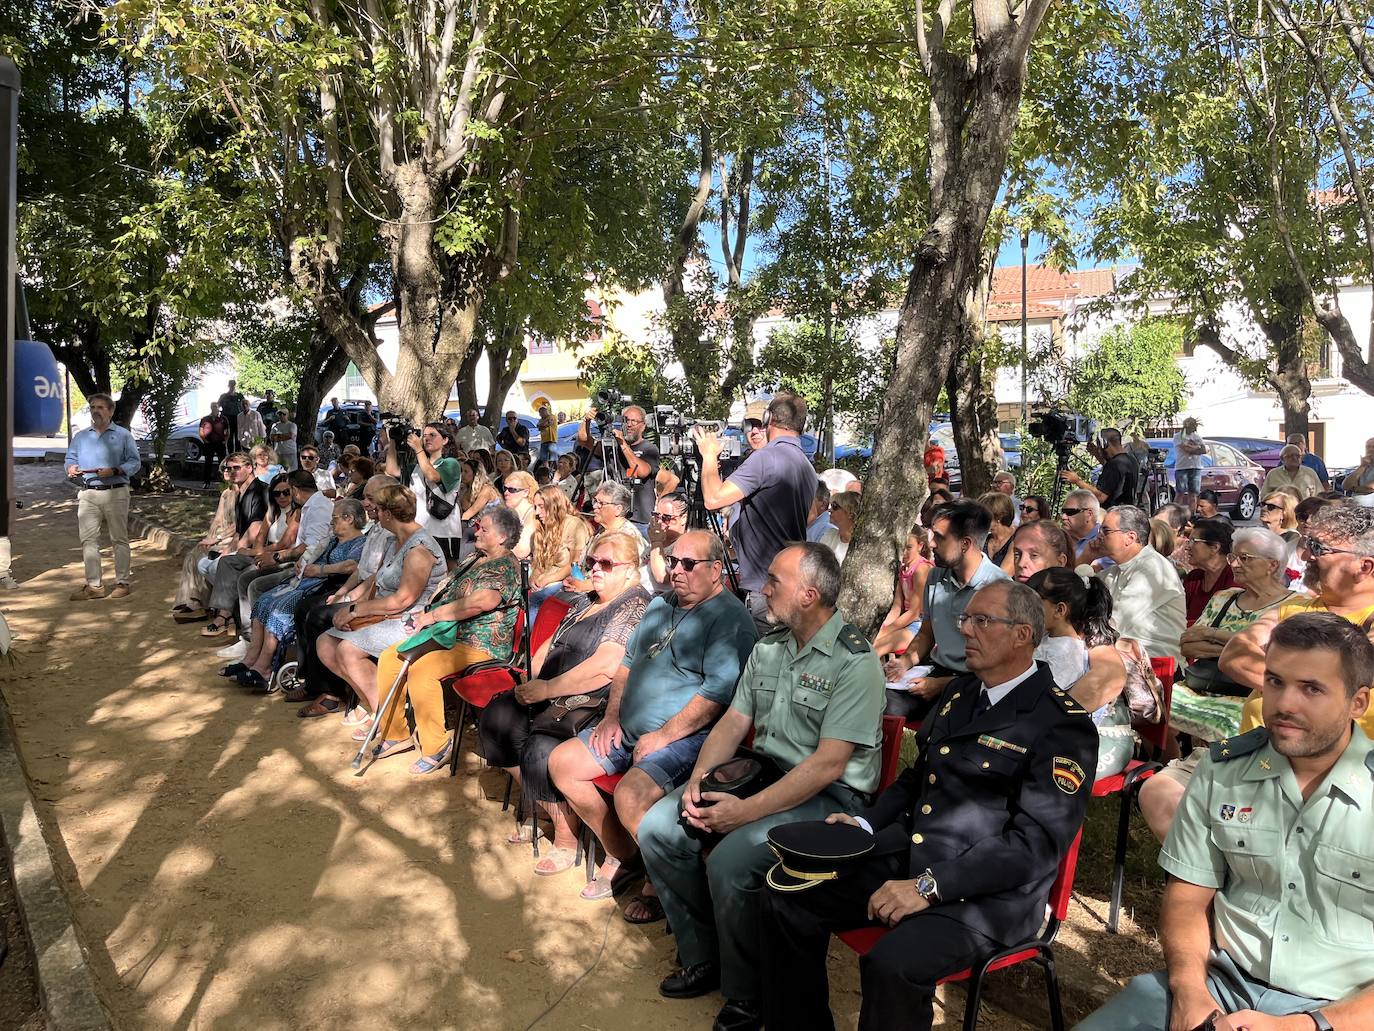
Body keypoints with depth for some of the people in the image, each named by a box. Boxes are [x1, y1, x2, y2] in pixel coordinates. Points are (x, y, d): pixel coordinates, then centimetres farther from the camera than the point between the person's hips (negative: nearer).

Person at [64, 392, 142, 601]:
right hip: (88, 495, 4)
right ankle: (94, 585, 4)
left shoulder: (123, 435, 5)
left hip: (115, 493, -4)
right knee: (88, 540, 0)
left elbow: (135, 462, -1)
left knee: (119, 540, 0)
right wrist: (71, 468, -6)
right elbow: (70, 459, 18)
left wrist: (114, 471, -17)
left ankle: (122, 583, 5)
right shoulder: (80, 436, 17)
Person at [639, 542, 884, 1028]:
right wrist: (697, 782, -7)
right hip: (763, 771, 8)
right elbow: (733, 722, 10)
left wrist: (748, 811, -24)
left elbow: (828, 764, -22)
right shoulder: (769, 646, 7)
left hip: (828, 795, -8)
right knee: (657, 830, -5)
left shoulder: (854, 661, -17)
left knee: (729, 861, -29)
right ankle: (702, 960, 14)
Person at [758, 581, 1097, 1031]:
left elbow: (1036, 842, -18)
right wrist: (865, 824, 5)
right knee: (787, 895, -6)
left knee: (893, 964, -32)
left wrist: (930, 886, -23)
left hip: (987, 890, -7)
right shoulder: (958, 692, 14)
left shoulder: (1063, 724, -10)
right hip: (906, 854, 7)